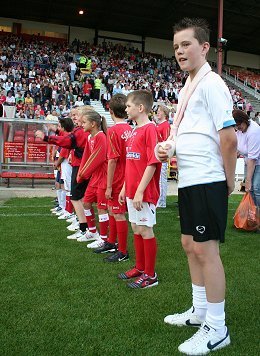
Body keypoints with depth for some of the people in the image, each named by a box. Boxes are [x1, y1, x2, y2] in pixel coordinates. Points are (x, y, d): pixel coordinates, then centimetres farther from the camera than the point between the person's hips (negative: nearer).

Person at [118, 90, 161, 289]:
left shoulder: (150, 129, -12)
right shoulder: (135, 131, 14)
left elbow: (152, 163, -19)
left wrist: (140, 191, -21)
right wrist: (125, 187, 18)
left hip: (144, 192, -8)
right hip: (132, 191, 8)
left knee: (145, 230, 1)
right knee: (136, 229, 16)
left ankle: (150, 275, 15)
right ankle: (140, 268, 31)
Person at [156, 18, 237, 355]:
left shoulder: (211, 84, -11)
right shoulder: (186, 88, 17)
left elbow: (229, 136, -17)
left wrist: (229, 181, -10)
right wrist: (167, 145, 6)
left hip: (206, 181, -9)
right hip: (187, 180, 10)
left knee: (205, 250, -4)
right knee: (190, 245, 15)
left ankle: (217, 329, 13)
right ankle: (199, 311, 32)